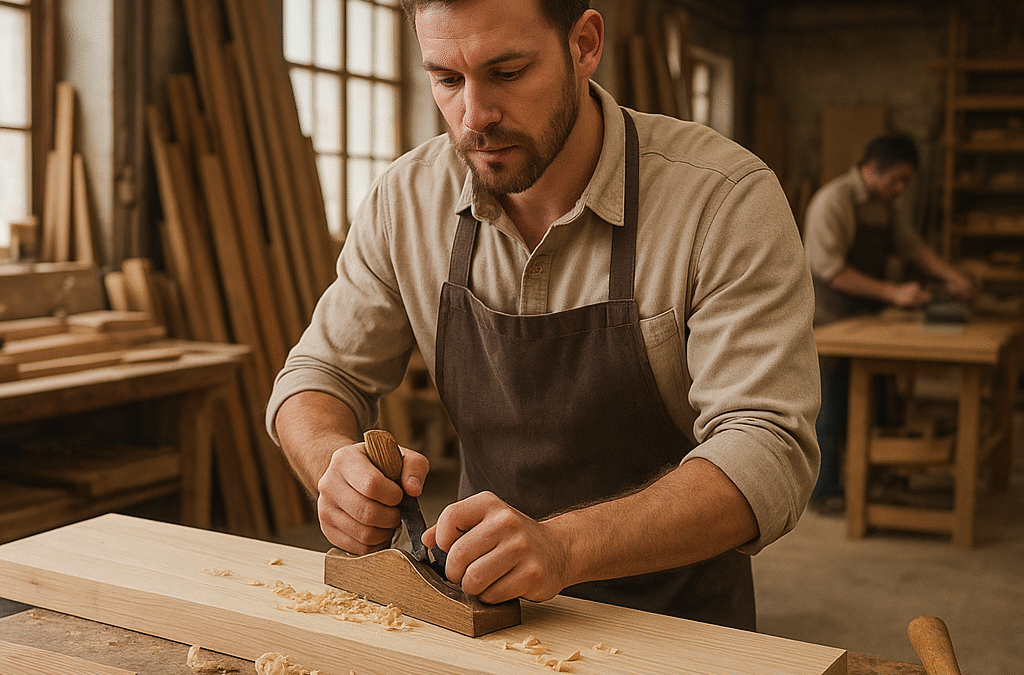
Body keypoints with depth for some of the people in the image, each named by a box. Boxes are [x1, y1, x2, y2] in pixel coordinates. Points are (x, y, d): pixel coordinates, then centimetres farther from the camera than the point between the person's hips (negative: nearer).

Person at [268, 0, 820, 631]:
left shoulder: (728, 199, -19)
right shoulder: (406, 198, -6)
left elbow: (768, 450, -25)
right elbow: (322, 373, 3)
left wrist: (564, 545, -39)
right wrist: (336, 460, -21)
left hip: (677, 606, -3)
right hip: (486, 603, 4)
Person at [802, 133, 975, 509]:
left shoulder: (890, 203, 8)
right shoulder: (833, 200, -18)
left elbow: (912, 246, 17)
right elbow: (831, 270, -24)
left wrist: (951, 277, 1)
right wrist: (894, 293, -25)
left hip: (870, 318, 8)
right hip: (832, 320, -8)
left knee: (875, 406, 11)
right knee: (833, 410, -1)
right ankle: (824, 492, 11)